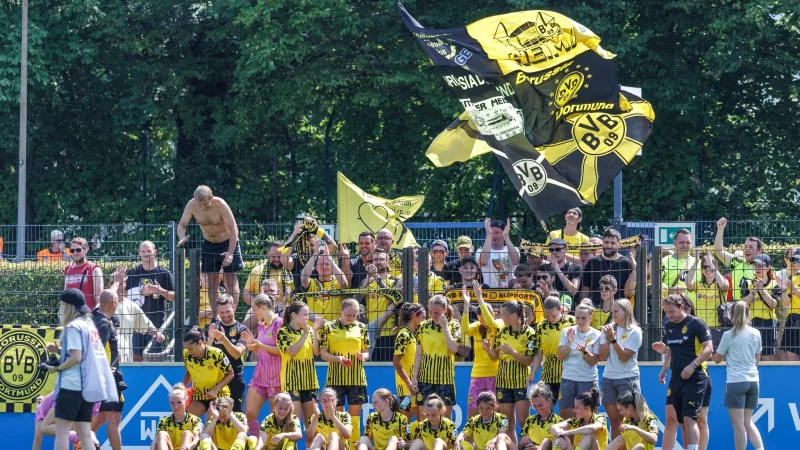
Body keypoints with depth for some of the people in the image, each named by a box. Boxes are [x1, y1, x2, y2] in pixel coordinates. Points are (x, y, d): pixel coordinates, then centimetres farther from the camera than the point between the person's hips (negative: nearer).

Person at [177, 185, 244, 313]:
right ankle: (215, 317, 6)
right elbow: (182, 225, -11)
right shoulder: (191, 205, -19)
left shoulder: (220, 205, -30)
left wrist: (230, 252, -37)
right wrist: (182, 238, -34)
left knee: (231, 279, -2)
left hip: (227, 242, -4)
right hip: (208, 244, 4)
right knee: (212, 281, 2)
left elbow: (233, 229, -29)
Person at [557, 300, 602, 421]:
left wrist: (585, 351, -22)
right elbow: (561, 356, 1)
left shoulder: (596, 335, -2)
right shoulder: (567, 332, 4)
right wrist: (569, 343, -15)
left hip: (588, 380, -2)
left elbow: (594, 361, -4)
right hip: (568, 379, 2)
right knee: (565, 414, 3)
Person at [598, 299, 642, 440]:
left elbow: (624, 357, -13)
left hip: (627, 379, -5)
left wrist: (613, 339, -20)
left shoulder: (634, 332, -6)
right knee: (614, 420, 4)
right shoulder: (609, 329, 7)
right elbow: (602, 356, 4)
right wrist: (608, 339, -10)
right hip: (609, 379, 5)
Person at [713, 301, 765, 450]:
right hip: (753, 381, 5)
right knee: (748, 422, 15)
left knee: (738, 424, -2)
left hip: (736, 382, -5)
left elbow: (717, 359, 5)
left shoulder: (729, 335, -6)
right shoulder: (756, 334, 6)